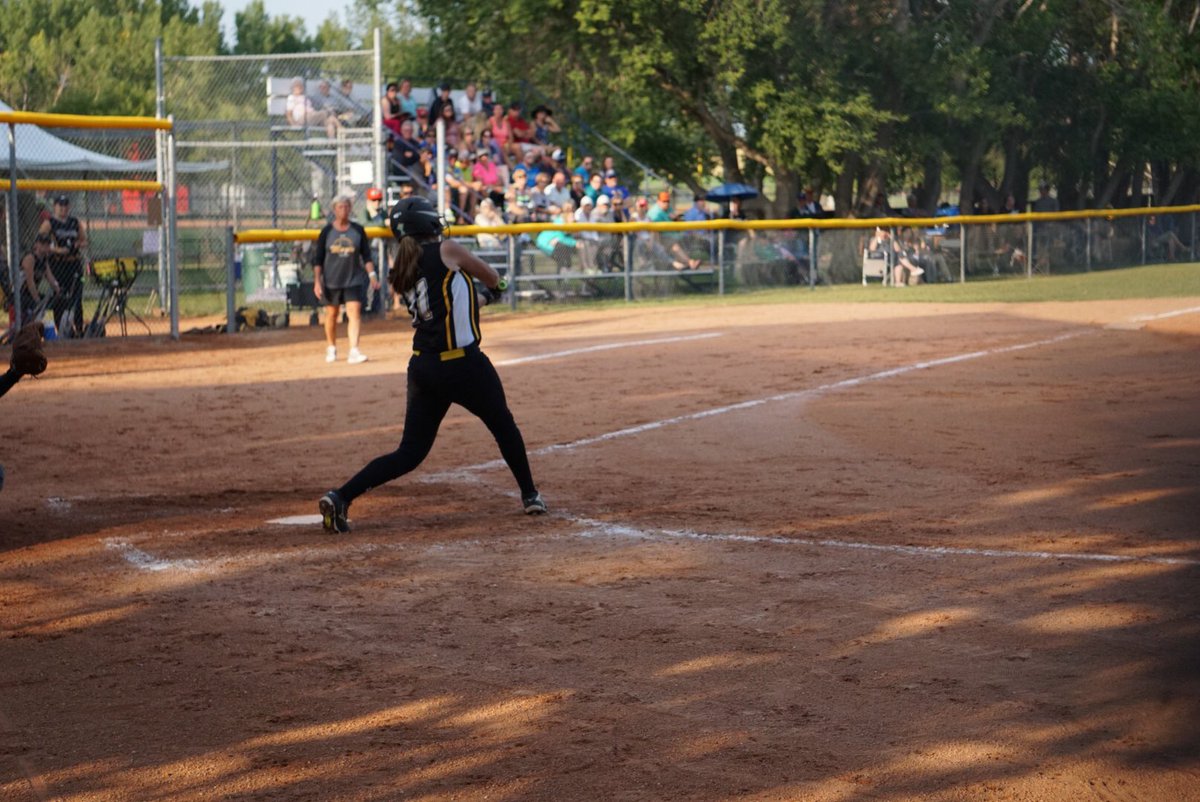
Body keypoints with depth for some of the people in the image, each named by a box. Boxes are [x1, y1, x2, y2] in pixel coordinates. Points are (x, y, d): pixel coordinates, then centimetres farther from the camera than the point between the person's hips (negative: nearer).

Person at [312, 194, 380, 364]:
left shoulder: (358, 230, 2)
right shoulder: (327, 231, -1)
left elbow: (366, 255, 6)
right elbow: (317, 259, 0)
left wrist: (371, 274, -5)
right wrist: (317, 281, -7)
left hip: (353, 280, 0)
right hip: (331, 281, 0)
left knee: (355, 313, -13)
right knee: (332, 314, 11)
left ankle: (354, 351, -18)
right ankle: (331, 349, 29)